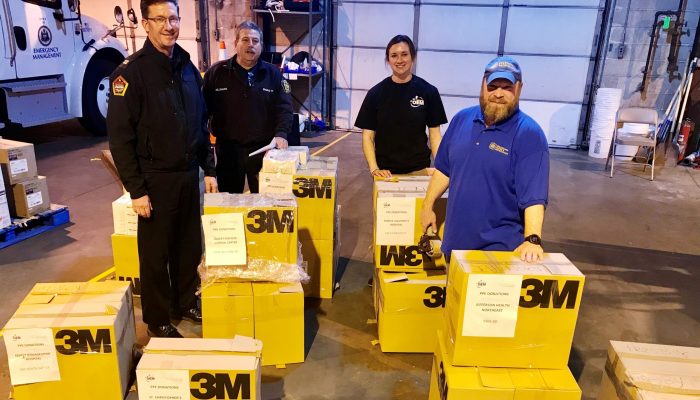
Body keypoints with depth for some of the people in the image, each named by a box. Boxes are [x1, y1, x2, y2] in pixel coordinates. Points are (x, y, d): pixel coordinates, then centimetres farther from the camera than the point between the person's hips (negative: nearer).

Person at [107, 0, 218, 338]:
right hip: (156, 179, -5)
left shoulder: (187, 68, 8)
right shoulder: (131, 72, -11)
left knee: (190, 246, 15)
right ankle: (158, 320, 24)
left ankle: (186, 304, 34)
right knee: (155, 253, 7)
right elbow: (120, 136, -13)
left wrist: (208, 169, 10)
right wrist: (136, 189, -15)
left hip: (189, 175, 6)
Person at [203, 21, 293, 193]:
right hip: (228, 149, 0)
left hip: (264, 149, 1)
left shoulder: (273, 74, 4)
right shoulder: (216, 73, 2)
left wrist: (281, 134, -19)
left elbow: (284, 108, -2)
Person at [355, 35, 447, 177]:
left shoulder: (428, 91, -2)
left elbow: (435, 134, 0)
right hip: (385, 171, 1)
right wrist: (374, 168, -13)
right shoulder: (376, 93, -1)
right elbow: (368, 135, -1)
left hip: (418, 169, 0)